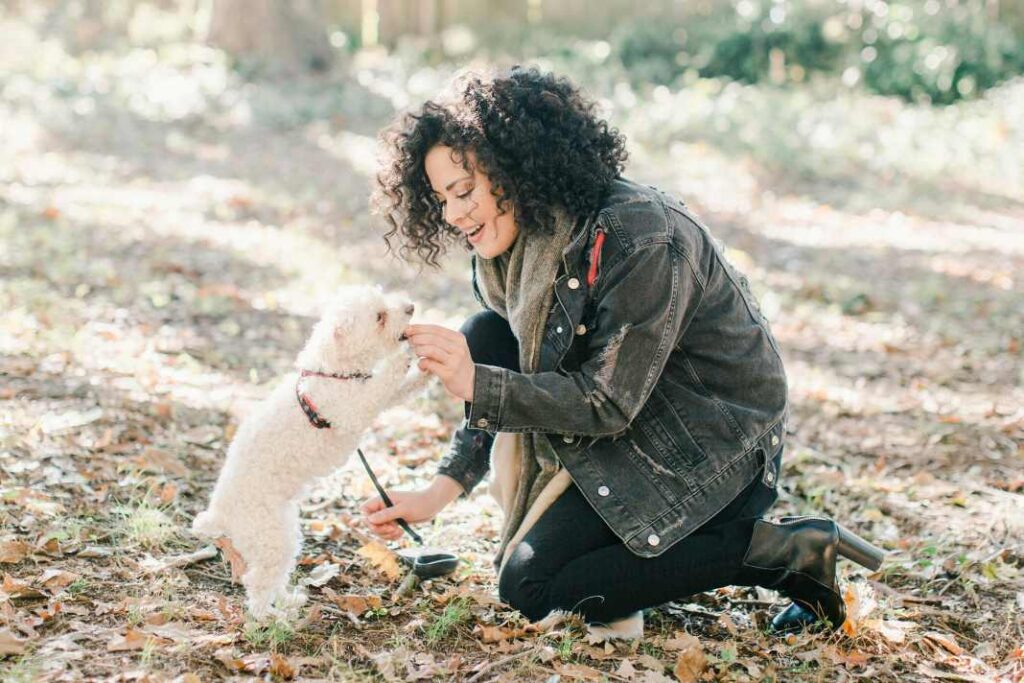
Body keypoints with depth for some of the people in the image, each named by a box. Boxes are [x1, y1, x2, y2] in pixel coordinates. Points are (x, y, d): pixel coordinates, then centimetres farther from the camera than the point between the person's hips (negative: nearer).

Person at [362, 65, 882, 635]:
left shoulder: (642, 238, -28)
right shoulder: (523, 240, -1)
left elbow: (608, 403, -27)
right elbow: (501, 382, 3)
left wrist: (474, 384, -32)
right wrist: (439, 493, -7)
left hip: (712, 452, -8)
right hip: (629, 418, 8)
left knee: (531, 586, -13)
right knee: (487, 337, -6)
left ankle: (781, 551, -8)